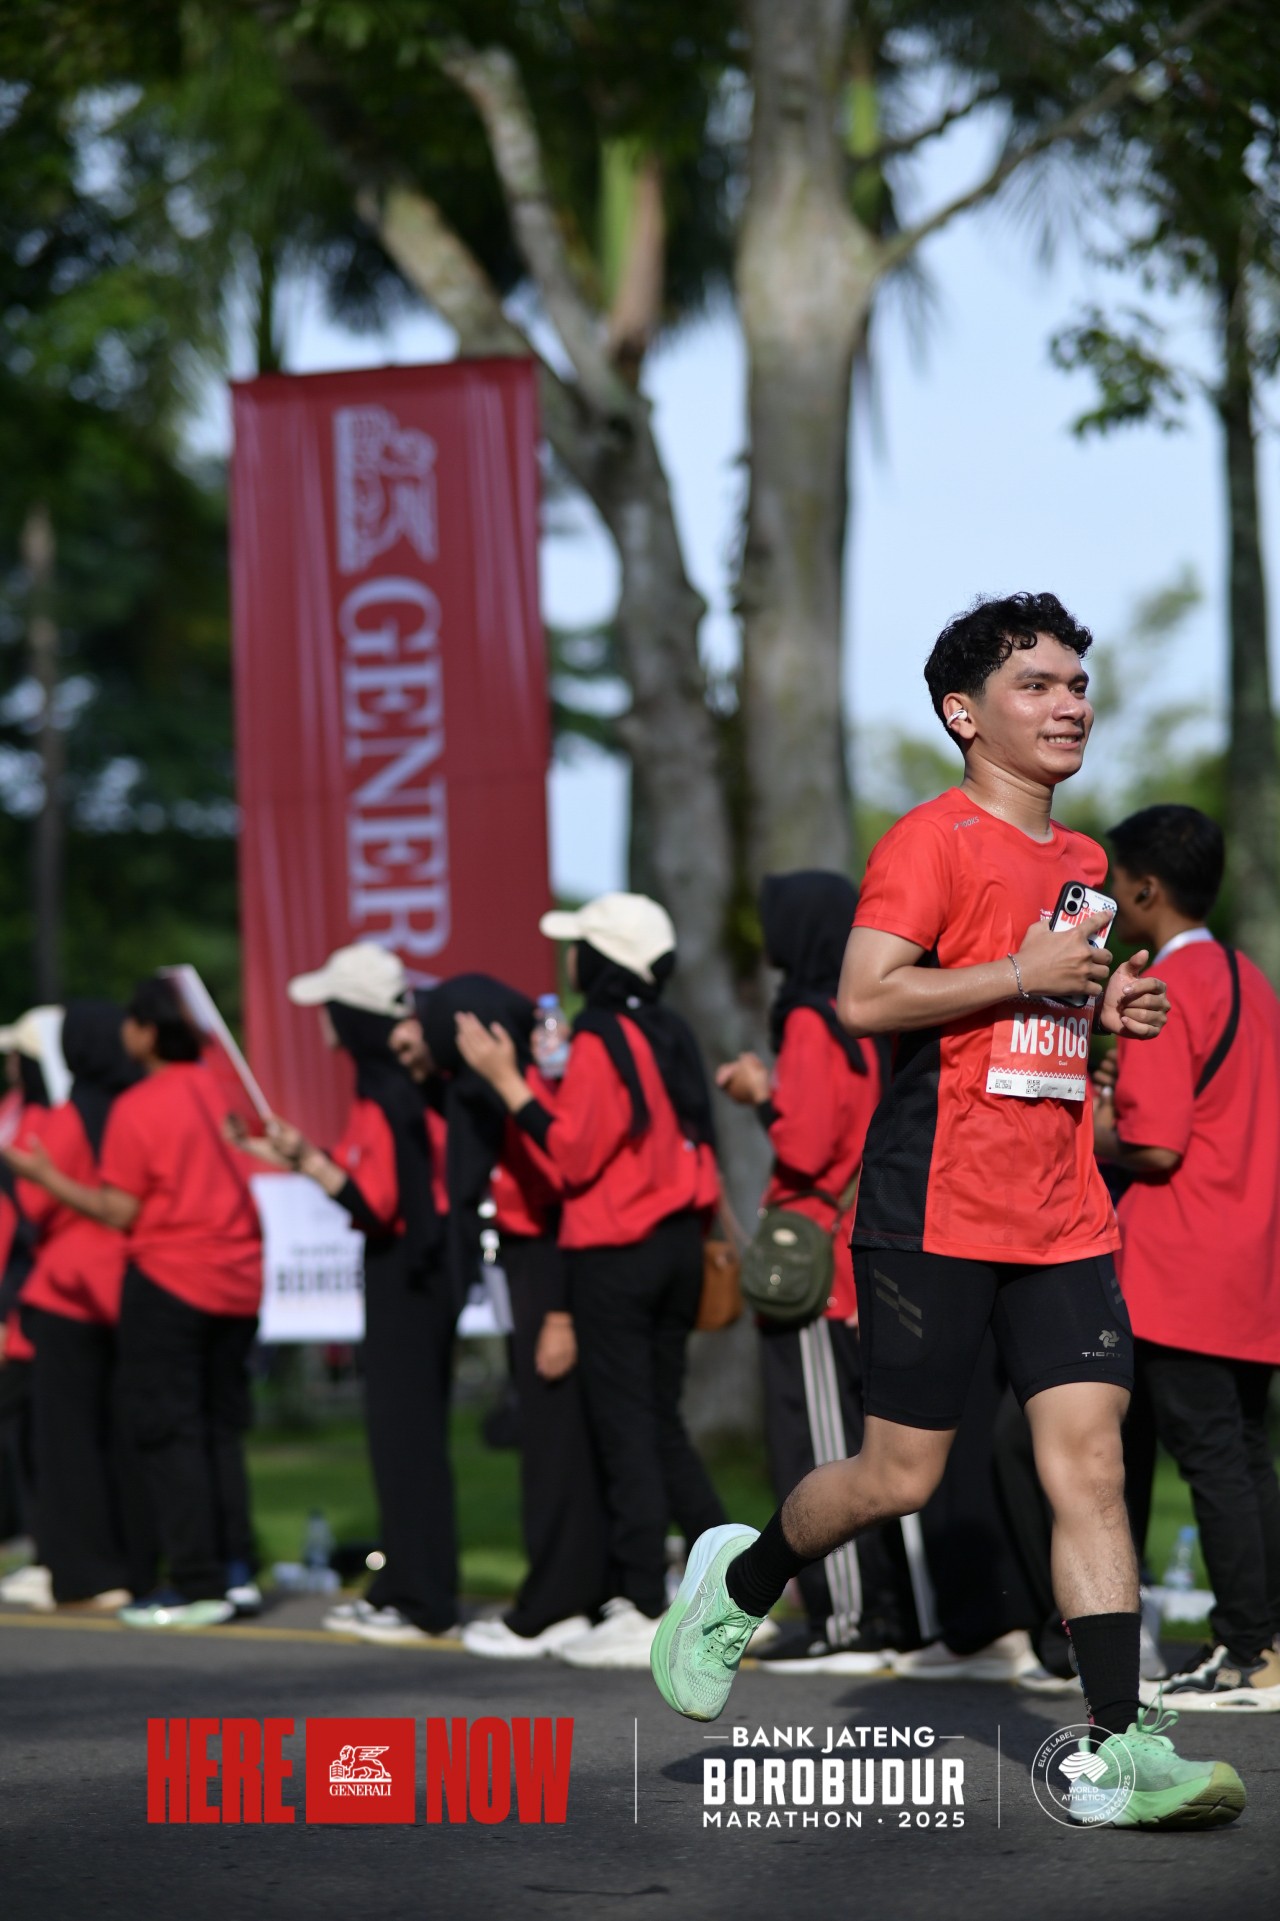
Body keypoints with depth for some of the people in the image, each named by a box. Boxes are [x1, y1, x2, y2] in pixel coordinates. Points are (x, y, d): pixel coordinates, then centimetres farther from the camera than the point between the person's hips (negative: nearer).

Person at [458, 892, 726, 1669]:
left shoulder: (602, 1041, -14)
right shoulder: (671, 1035, 10)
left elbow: (575, 1153, -17)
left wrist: (508, 1079, -16)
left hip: (616, 1253, -8)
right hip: (679, 1244, 8)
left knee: (627, 1429, -4)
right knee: (662, 1422, 16)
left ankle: (644, 1612, -3)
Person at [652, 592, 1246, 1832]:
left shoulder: (1081, 865, 18)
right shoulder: (933, 840, -7)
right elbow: (863, 998, -18)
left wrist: (1100, 1008, 10)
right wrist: (1023, 973, -18)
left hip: (1063, 1217, 6)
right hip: (936, 1207, -6)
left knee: (1088, 1460, -5)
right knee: (901, 1475, 0)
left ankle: (1119, 1750, -7)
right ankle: (739, 1582, 28)